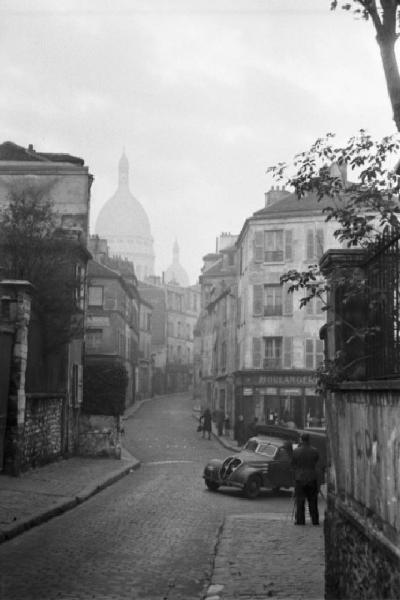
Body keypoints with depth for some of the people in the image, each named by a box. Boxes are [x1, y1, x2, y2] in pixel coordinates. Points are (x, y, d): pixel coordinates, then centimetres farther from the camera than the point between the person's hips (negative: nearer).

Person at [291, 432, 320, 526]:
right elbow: (316, 461, 8)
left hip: (300, 478, -1)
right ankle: (315, 520, 13)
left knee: (300, 501, 5)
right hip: (312, 478, 2)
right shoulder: (314, 451, -5)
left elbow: (293, 464, 0)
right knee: (313, 501, 10)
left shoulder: (296, 451, -10)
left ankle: (300, 520, 5)